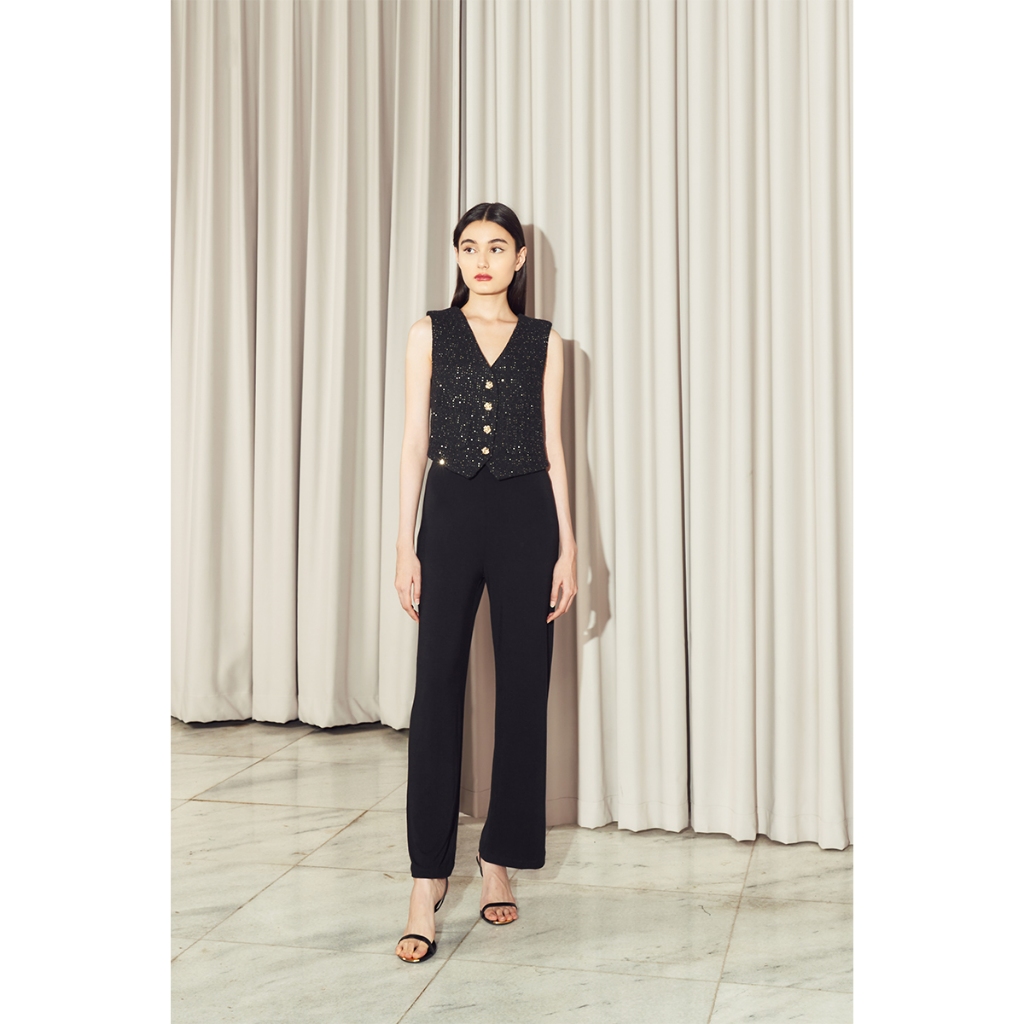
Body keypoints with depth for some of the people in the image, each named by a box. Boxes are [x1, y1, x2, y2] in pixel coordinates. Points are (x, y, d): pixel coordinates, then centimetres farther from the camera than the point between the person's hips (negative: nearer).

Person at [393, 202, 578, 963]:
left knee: (524, 689, 4)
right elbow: (415, 443, 4)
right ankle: (427, 885, 0)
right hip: (450, 514, -1)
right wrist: (405, 546, -2)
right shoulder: (431, 333, 7)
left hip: (526, 517, 1)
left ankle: (501, 861, 19)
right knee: (437, 692, -5)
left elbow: (554, 450, 7)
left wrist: (568, 549, 0)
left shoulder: (545, 341, 9)